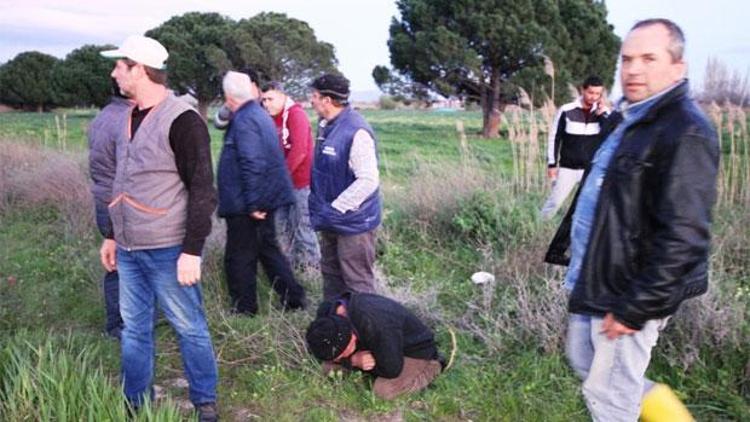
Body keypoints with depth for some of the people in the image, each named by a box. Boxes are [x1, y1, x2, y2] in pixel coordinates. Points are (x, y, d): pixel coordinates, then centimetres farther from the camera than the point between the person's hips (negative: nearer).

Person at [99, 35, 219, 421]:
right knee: (133, 329, 15)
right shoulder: (130, 118, 12)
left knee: (189, 328, 5)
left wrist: (192, 250, -19)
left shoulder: (182, 120, -14)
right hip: (129, 249, 8)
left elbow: (203, 190, -16)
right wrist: (113, 236, 21)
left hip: (167, 250, -8)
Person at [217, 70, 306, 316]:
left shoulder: (244, 120, -19)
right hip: (265, 199, 10)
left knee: (239, 258, 4)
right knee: (268, 249, 19)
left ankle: (243, 309, 17)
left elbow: (252, 165, -26)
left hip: (245, 205, -10)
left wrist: (253, 204, -23)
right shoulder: (259, 114, 12)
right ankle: (293, 299, 23)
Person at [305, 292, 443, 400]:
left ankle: (431, 368, -2)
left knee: (383, 390, -28)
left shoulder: (375, 326, -42)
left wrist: (350, 359, -20)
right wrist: (354, 360, -30)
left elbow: (391, 370, -31)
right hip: (377, 346, 7)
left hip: (415, 350, -6)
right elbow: (327, 353, -10)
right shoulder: (326, 312, -22)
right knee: (329, 366, -5)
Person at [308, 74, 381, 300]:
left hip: (352, 222, -9)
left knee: (357, 282, 2)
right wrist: (320, 208, 12)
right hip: (330, 221, 9)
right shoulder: (326, 126, 7)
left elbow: (368, 180, -27)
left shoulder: (357, 132, -22)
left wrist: (336, 208, -23)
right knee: (331, 275, 21)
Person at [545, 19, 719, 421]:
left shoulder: (686, 133, -20)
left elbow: (683, 238, -26)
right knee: (584, 363, 24)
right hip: (595, 282, 10)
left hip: (627, 294, -10)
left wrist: (634, 309, -23)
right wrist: (566, 246, 20)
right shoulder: (630, 120, 11)